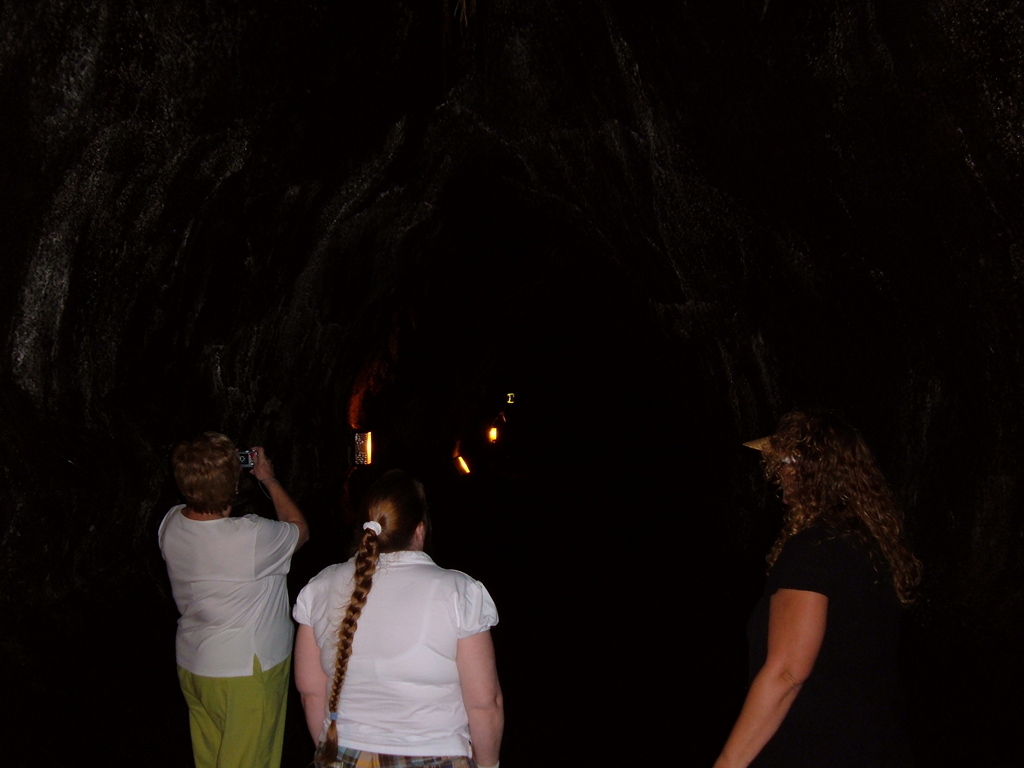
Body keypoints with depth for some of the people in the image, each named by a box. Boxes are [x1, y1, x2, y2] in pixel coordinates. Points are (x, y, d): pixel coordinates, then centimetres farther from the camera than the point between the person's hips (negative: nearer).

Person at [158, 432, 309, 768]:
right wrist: (268, 478, 3)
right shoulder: (252, 537, -29)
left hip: (191, 663, 7)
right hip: (245, 670, -7)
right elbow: (299, 528, -6)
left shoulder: (170, 524, -10)